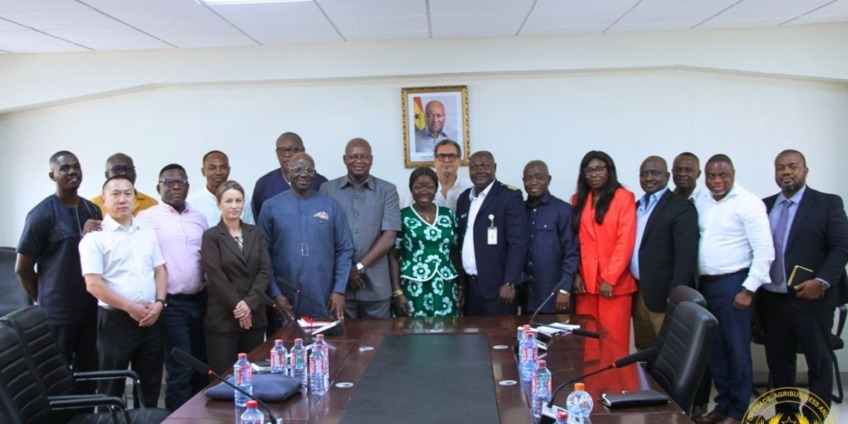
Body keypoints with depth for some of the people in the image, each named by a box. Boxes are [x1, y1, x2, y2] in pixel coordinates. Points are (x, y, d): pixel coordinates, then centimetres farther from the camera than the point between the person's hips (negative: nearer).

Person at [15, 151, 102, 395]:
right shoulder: (42, 214, -7)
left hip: (92, 310, 5)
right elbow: (22, 268, -4)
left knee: (88, 375, 11)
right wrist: (45, 300, 3)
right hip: (57, 314, -5)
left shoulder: (94, 211, 10)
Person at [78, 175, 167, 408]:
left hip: (151, 318, 5)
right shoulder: (95, 237, -7)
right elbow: (93, 284, -13)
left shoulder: (148, 233, 11)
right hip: (115, 319, -5)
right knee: (111, 388, 6)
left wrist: (159, 303, -5)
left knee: (151, 384, 14)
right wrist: (130, 307, -15)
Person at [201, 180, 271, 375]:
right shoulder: (211, 236, 0)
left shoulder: (256, 233, 11)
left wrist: (250, 303, -10)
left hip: (254, 316, 4)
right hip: (222, 318, -3)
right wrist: (237, 306, -13)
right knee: (224, 376, -1)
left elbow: (265, 270, 2)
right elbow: (215, 276, -8)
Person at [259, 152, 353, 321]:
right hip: (285, 300, -1)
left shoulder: (332, 206, 4)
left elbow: (345, 250, 4)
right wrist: (274, 293, -5)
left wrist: (339, 290, -3)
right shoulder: (271, 206, 2)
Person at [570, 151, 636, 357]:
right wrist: (575, 274, -2)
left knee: (613, 340, -1)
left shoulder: (624, 197, -3)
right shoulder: (578, 200, 11)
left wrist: (610, 278, -13)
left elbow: (626, 241, -9)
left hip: (615, 282, -4)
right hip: (586, 281, 4)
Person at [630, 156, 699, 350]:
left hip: (664, 295, -7)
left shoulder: (681, 207, -8)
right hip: (638, 293, 7)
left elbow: (687, 254, -16)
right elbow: (634, 247, 13)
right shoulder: (638, 206, 16)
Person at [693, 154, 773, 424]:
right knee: (714, 348, 13)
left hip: (733, 285, -6)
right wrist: (695, 281, 7)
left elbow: (764, 252, -12)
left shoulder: (748, 204, -10)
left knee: (737, 349, 3)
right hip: (705, 284, 6)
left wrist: (749, 289, -15)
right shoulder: (701, 203, 8)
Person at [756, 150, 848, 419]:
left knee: (819, 362, 4)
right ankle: (786, 414, 24)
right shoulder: (764, 206, 11)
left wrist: (822, 282, -17)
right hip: (771, 300, 4)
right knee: (778, 362, 11)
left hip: (811, 298, -4)